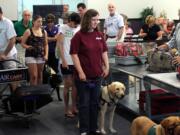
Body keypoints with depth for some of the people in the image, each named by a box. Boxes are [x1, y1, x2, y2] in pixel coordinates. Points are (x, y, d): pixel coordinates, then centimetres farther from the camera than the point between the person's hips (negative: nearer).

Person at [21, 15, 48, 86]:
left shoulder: (44, 32, 9)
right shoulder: (28, 31, -4)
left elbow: (46, 44, 14)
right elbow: (22, 43, -2)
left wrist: (46, 55, 3)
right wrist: (28, 47, -21)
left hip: (40, 56, 4)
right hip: (30, 55, -4)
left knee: (40, 75, 10)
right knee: (34, 76, -9)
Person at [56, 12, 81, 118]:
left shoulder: (79, 29, 6)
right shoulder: (63, 28, -4)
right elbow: (60, 44, -7)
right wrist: (63, 60, -12)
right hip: (67, 61, -4)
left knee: (75, 85, 9)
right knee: (68, 85, 2)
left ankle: (74, 107, 21)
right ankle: (67, 109, 12)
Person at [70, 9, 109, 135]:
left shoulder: (99, 35, 7)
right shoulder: (79, 35, -9)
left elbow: (104, 52, 13)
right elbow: (74, 54, -12)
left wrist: (107, 66, 5)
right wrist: (80, 72, -16)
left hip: (97, 75, 5)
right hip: (84, 75, -5)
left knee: (95, 102, 14)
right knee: (84, 103, 4)